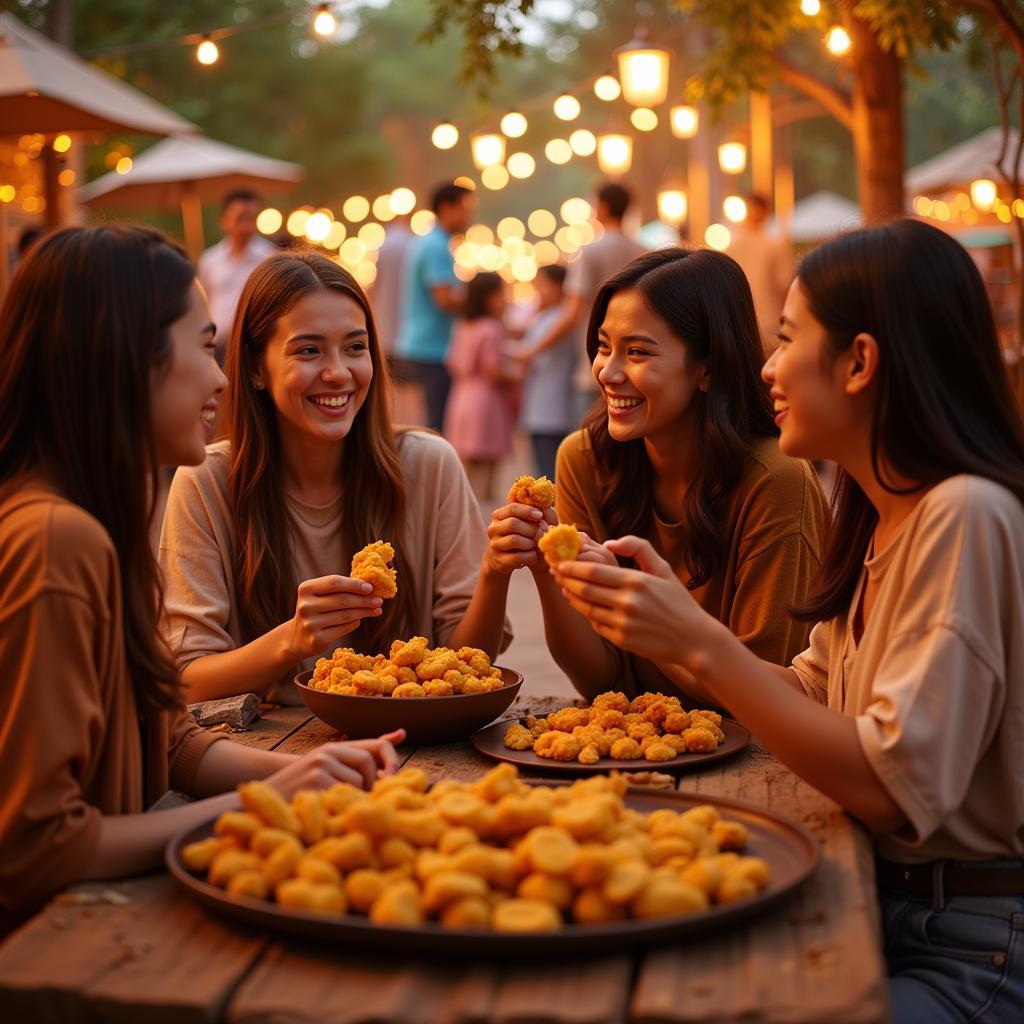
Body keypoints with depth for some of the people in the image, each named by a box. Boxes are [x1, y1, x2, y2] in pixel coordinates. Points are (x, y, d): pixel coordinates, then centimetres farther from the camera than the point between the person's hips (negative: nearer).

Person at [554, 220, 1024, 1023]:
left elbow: (893, 785, -25)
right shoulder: (879, 518, 10)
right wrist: (677, 609, 0)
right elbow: (812, 696, 9)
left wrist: (702, 646, -25)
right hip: (881, 901, 8)